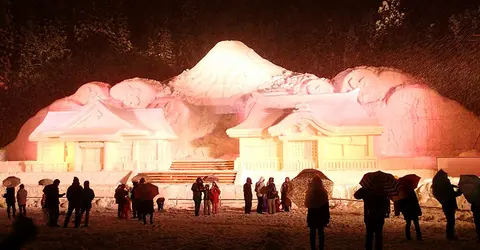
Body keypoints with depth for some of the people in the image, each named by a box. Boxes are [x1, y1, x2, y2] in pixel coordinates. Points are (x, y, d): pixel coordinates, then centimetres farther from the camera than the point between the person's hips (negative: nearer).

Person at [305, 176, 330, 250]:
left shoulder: (309, 191, -8)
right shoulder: (323, 191, -11)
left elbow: (306, 204, 2)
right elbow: (326, 206, -5)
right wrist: (327, 217, 2)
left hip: (312, 215, 0)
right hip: (321, 215, 0)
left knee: (312, 232, 9)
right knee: (321, 232, 12)